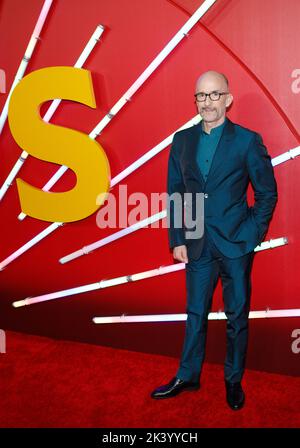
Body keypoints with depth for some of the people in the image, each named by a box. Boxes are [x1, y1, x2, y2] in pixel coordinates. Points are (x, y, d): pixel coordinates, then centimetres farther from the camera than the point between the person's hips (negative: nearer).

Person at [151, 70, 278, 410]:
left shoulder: (247, 141, -5)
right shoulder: (182, 140, 5)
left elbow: (267, 193, -1)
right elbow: (174, 193, 6)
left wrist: (252, 235, -8)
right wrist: (177, 239, 1)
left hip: (236, 244, -2)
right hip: (197, 245, 3)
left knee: (237, 316, 12)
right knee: (195, 314, 15)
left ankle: (234, 380, 32)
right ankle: (187, 376, 33)